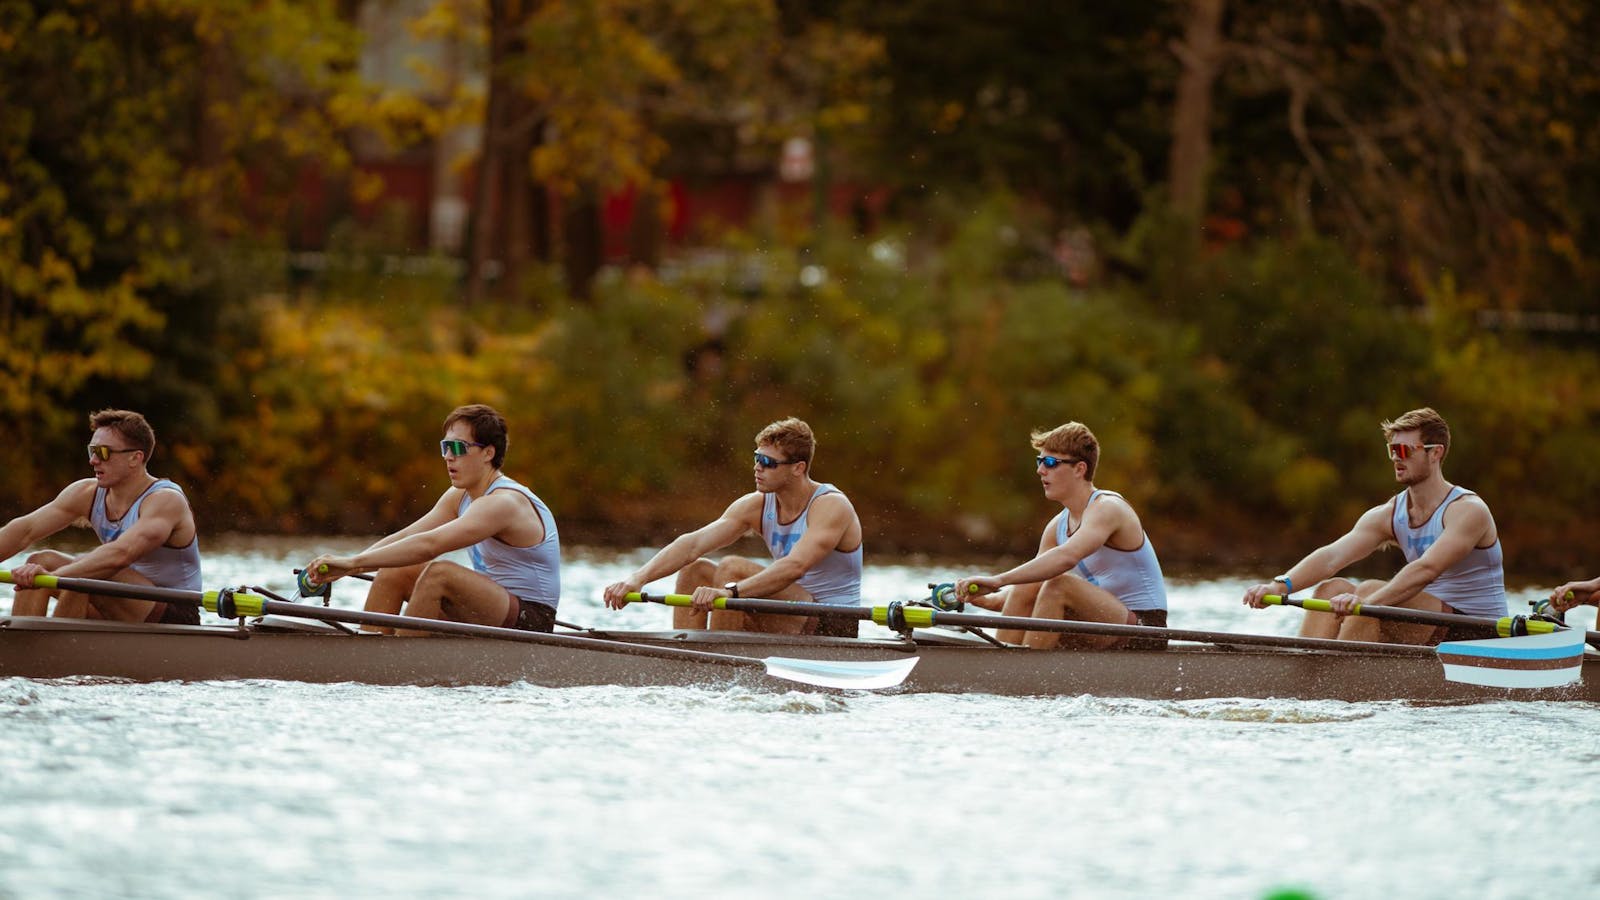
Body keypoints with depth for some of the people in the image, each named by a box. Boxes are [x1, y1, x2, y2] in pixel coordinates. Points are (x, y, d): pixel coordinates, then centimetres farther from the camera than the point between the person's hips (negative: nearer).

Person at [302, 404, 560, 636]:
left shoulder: (504, 503, -21)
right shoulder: (459, 496, 9)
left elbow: (429, 545, -31)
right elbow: (403, 539, 2)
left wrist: (353, 562, -32)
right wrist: (346, 567, -13)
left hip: (529, 622, -10)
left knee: (440, 573, -30)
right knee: (394, 572, 4)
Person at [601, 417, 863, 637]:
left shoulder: (831, 506, -17)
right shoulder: (756, 506, 4)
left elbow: (795, 567, -33)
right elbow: (693, 544, -7)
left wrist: (729, 592, -45)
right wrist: (638, 578, -21)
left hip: (831, 627, -8)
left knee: (733, 568, -24)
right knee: (695, 570, 1)